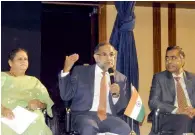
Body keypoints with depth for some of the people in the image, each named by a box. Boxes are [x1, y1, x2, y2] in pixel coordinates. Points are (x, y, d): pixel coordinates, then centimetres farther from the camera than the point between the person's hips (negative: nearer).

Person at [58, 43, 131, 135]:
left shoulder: (120, 78, 15)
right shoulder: (80, 71, 10)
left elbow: (122, 108, 13)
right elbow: (66, 96, 3)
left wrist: (117, 95, -8)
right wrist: (66, 70, -7)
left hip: (109, 117, 2)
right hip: (84, 115, -2)